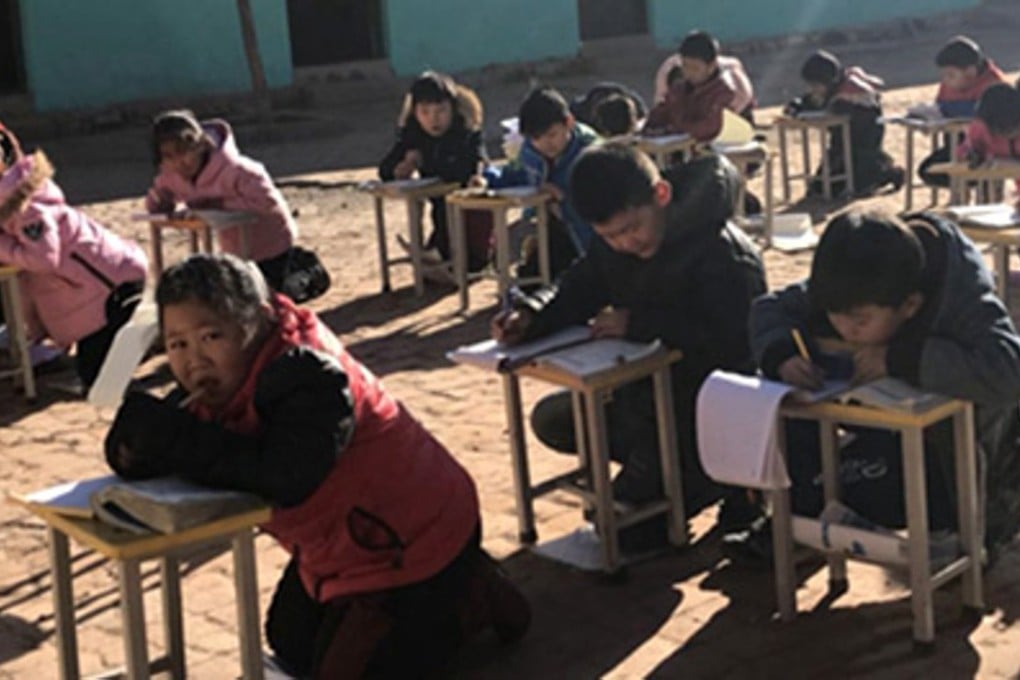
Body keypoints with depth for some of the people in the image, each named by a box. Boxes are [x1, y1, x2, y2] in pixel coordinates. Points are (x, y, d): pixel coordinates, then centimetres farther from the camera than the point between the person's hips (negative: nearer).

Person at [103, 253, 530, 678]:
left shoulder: (308, 376, -34)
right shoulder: (216, 382, -7)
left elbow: (284, 478, -46)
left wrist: (171, 438, -43)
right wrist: (138, 442, -34)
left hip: (416, 533, -9)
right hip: (336, 544, 9)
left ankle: (472, 594, 12)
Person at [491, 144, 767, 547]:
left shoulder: (724, 253, -26)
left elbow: (731, 342, -33)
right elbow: (578, 290, 2)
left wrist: (638, 324, -33)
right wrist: (529, 315, -20)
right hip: (650, 390, 9)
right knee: (552, 420, 4)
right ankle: (679, 471, 1)